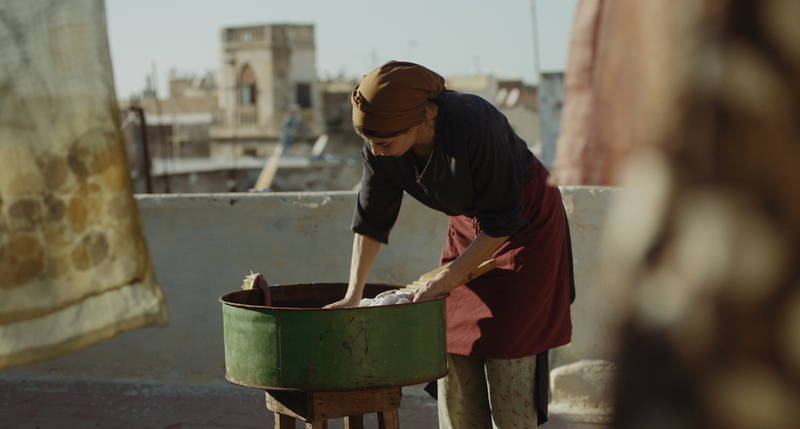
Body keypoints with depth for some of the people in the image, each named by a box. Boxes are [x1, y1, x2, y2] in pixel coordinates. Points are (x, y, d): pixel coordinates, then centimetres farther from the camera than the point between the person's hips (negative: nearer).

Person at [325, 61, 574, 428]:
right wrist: (352, 296, -12)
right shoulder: (381, 142, -18)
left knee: (509, 359, -9)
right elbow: (371, 219, -7)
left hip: (527, 223, -6)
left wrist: (444, 282, -25)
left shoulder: (476, 126, -36)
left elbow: (502, 223, -27)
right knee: (455, 353, 3)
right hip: (468, 225, 6)